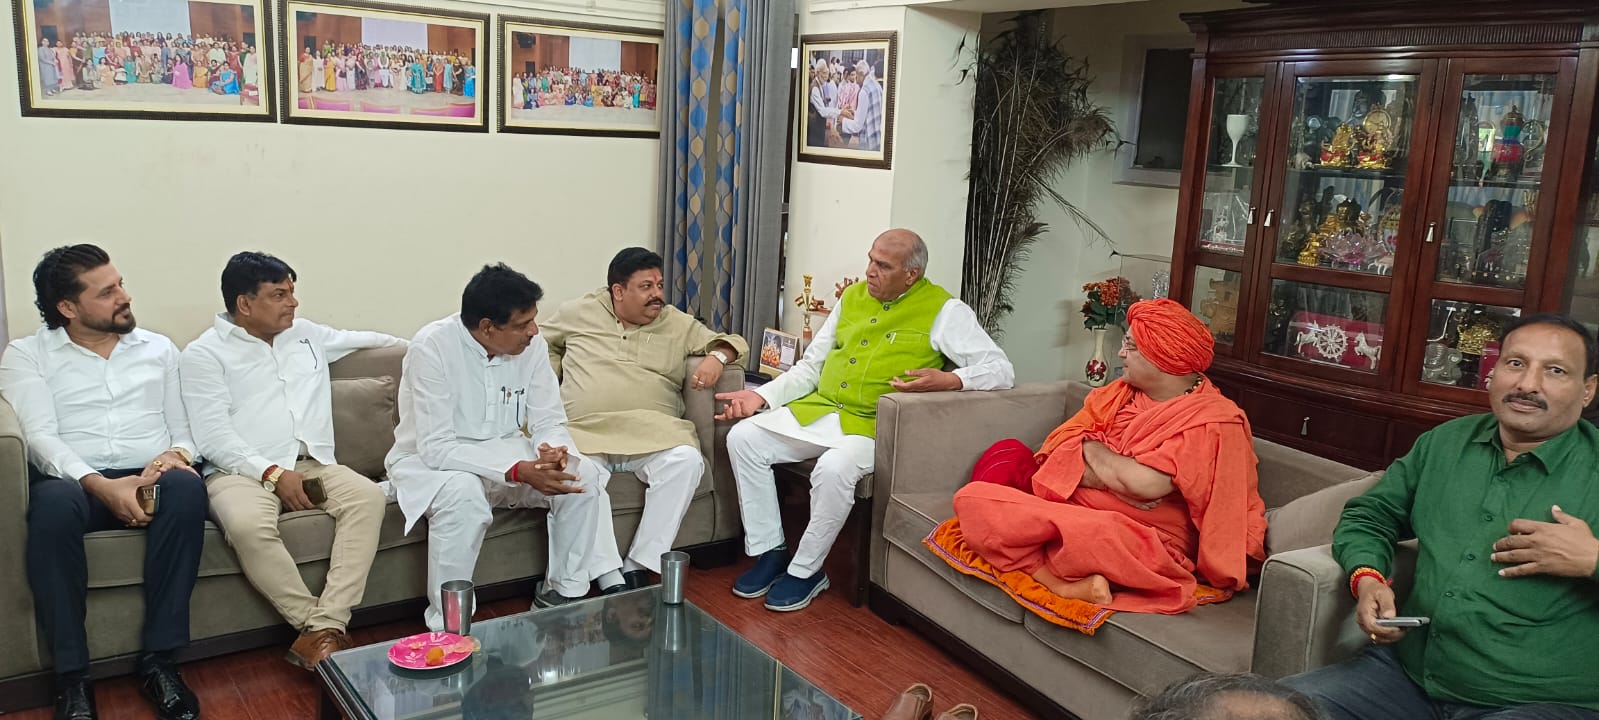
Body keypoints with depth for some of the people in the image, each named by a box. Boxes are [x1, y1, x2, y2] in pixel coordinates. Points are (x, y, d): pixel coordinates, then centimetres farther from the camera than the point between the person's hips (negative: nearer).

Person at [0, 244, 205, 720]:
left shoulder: (159, 350, 18)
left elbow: (186, 430, 15)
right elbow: (40, 436, -5)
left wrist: (176, 455, -11)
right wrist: (102, 485, -22)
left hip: (151, 479, 2)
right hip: (73, 480, -2)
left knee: (186, 487, -35)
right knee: (53, 502, -39)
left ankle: (158, 659, -28)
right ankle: (72, 677, -28)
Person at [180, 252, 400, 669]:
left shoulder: (307, 335, 19)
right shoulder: (205, 354, 2)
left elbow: (356, 339, 38)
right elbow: (213, 437, -8)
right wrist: (273, 473, -18)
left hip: (312, 464, 5)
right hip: (241, 470, -4)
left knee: (368, 497, -25)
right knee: (249, 525, -37)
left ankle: (323, 627, -31)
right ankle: (318, 624, -24)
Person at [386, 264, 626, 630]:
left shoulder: (531, 346, -10)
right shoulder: (431, 348, -25)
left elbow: (549, 422, -3)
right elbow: (436, 447, -29)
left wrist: (554, 450, -28)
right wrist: (519, 472, -38)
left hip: (505, 453, 5)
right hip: (429, 460, -5)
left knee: (583, 475, -17)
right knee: (465, 495, -37)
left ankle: (563, 590, 1)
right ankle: (446, 623, -20)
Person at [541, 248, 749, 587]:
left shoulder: (678, 324, 16)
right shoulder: (579, 312, 16)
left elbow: (731, 342, 18)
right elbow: (541, 342, 29)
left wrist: (716, 356, -5)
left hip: (653, 432, 1)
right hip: (586, 431, -1)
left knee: (687, 461, -31)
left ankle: (638, 567, -23)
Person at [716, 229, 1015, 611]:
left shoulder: (944, 311, -2)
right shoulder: (853, 296, 15)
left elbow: (1001, 370, -7)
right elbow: (811, 366, 19)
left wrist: (950, 380, -25)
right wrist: (762, 396, 6)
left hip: (871, 423, -6)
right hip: (818, 408, 6)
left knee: (834, 469, -35)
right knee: (743, 438, -11)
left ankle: (805, 571, -10)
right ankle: (770, 553, 0)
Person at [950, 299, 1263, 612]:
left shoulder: (1212, 420, -8)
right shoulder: (1120, 393, 13)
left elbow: (1147, 485, -20)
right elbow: (1059, 449, 4)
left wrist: (1093, 449, -2)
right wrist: (1119, 478, -14)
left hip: (1140, 542, -9)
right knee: (1006, 454, -13)